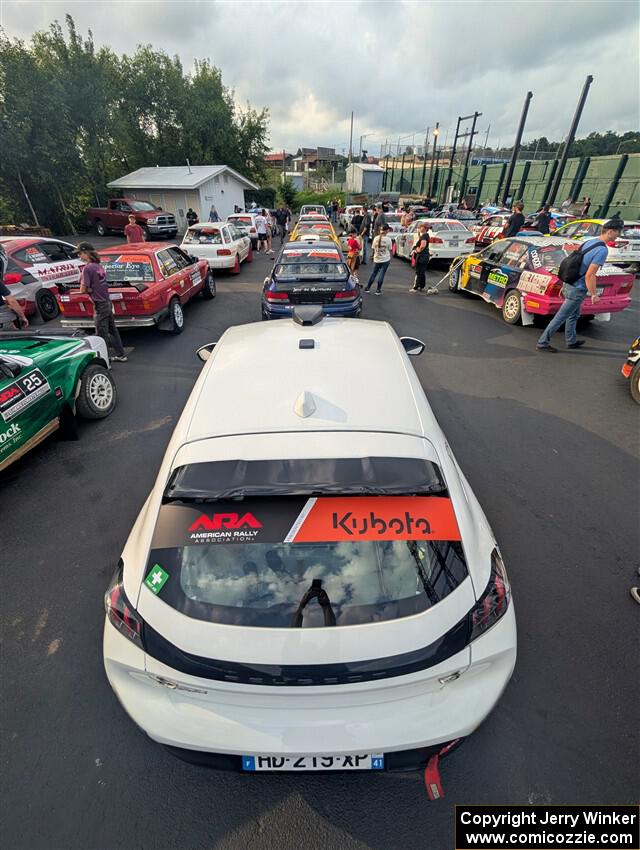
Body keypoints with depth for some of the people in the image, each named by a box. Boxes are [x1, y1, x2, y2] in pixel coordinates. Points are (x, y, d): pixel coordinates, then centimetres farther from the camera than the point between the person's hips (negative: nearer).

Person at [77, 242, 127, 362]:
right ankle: (120, 355, 26)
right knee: (112, 330, 17)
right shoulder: (99, 265, 8)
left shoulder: (87, 268, -16)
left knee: (102, 335, -1)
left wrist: (88, 290, 2)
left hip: (99, 306, -8)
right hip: (107, 302, 8)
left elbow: (83, 290, -17)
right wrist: (91, 289, -1)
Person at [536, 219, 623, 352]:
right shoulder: (602, 250, -18)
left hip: (569, 285, 9)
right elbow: (589, 275, -22)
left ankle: (571, 341, 33)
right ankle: (542, 343, 2)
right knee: (560, 317, -2)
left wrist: (565, 286, 21)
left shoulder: (588, 241, 7)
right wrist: (594, 294, -12)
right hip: (577, 290, -9)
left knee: (574, 315, 21)